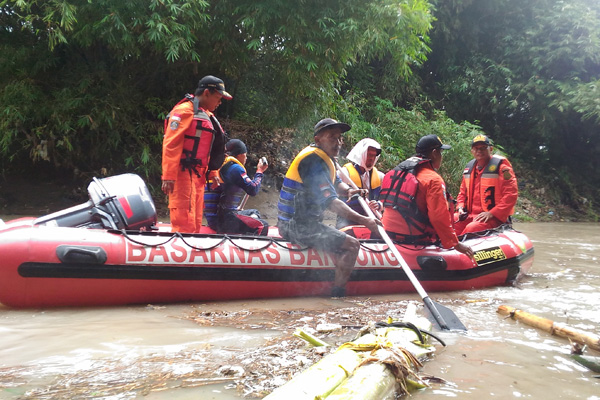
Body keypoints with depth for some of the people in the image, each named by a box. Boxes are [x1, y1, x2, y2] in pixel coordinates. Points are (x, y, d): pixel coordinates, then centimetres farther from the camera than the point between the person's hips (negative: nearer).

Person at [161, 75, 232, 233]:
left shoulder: (207, 116, 20)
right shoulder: (184, 110, -9)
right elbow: (171, 144, -17)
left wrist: (212, 173, 19)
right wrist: (168, 177, -22)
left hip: (198, 176, 9)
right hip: (183, 174, -9)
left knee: (195, 224, 12)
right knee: (184, 223, -13)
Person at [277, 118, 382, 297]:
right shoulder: (313, 160, -19)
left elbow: (336, 182, 22)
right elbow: (330, 202, -27)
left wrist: (348, 190, -3)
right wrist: (364, 220, -29)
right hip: (298, 227, -11)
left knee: (347, 234, 25)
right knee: (352, 245, -13)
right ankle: (337, 294, -8)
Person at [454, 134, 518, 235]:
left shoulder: (500, 165, -5)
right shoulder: (469, 167, 15)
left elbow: (511, 194, -12)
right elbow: (463, 192, 24)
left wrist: (492, 213, -19)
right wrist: (460, 208, 4)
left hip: (494, 217, -6)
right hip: (470, 214, 6)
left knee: (471, 228, -32)